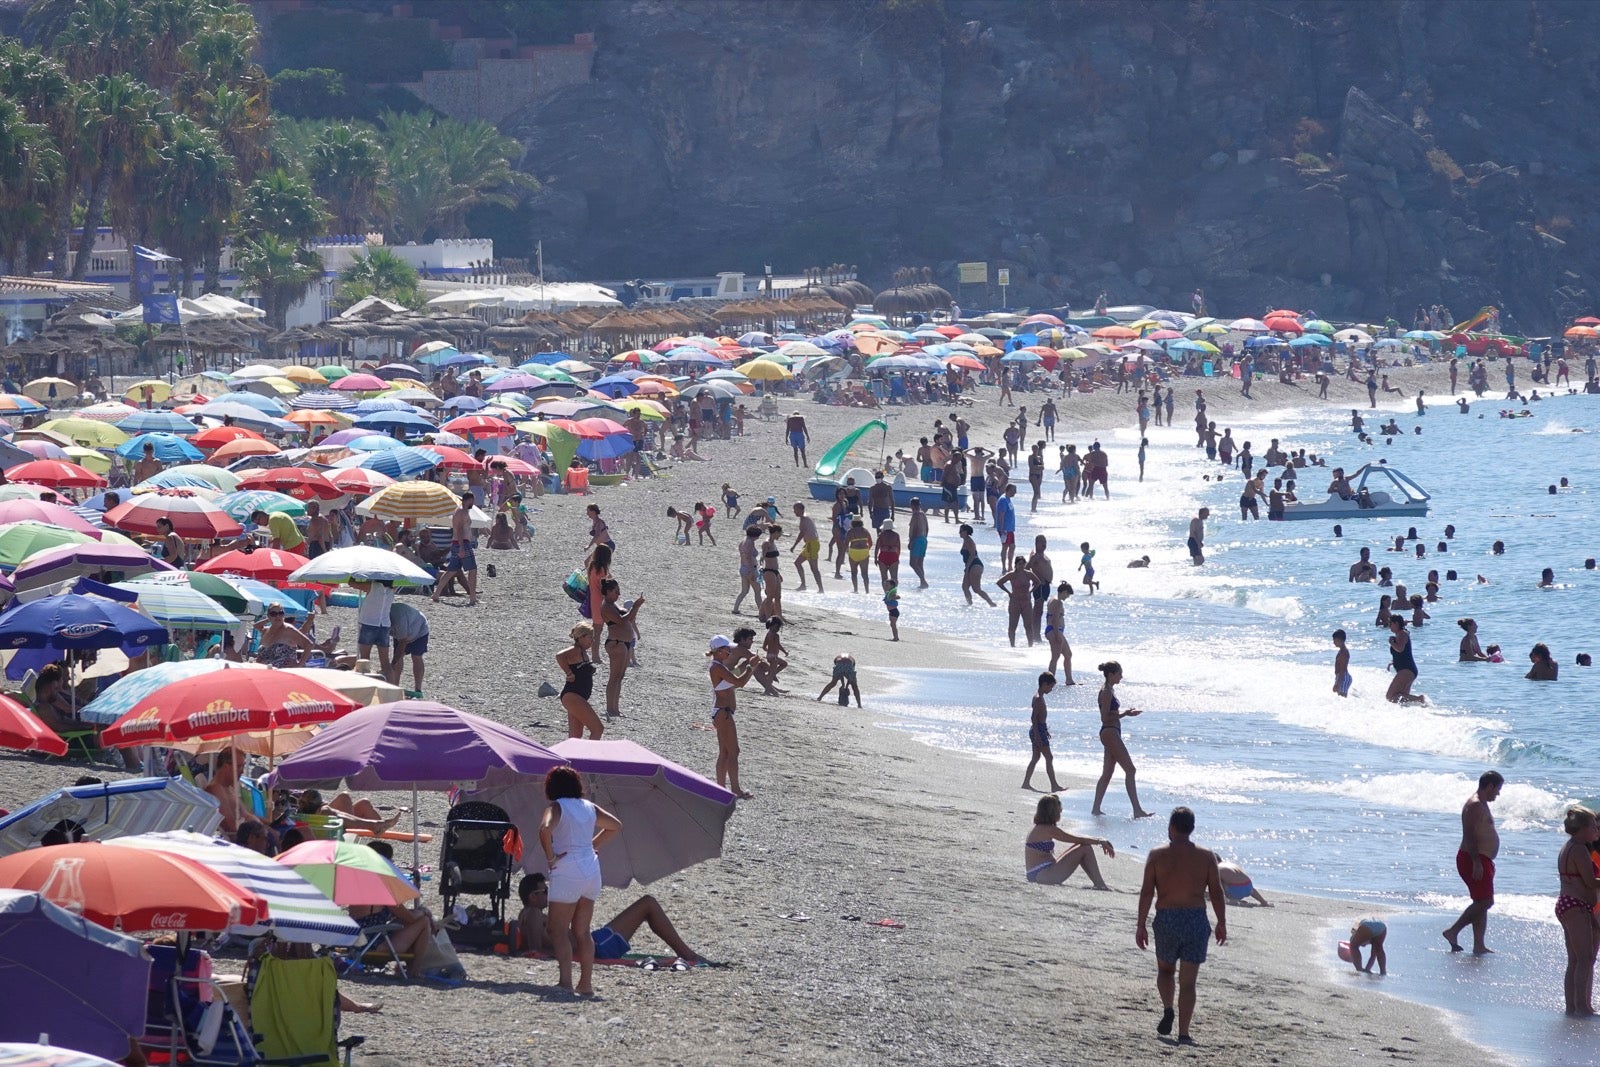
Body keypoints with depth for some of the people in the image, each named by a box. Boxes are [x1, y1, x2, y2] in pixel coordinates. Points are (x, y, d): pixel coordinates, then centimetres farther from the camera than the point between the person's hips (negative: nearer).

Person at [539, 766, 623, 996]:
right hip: (592, 869, 7)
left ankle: (565, 981, -16)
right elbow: (616, 825, 23)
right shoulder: (588, 807, 12)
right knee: (582, 931, 13)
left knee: (559, 930, -3)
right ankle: (586, 984, 11)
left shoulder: (556, 807, -7)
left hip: (567, 872, -7)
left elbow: (545, 828, -27)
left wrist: (550, 857, -15)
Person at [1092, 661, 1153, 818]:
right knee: (1130, 770, -9)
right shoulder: (1107, 692, -16)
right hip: (1110, 733, -10)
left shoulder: (1109, 690, 14)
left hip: (1110, 733, 10)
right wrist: (1125, 714, -16)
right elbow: (1105, 718, -19)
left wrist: (1126, 712, 11)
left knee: (1107, 773, 12)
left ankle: (1096, 809, 13)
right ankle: (1137, 810, -9)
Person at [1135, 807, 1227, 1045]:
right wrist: (1221, 923, 13)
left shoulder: (1157, 855, -2)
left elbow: (1146, 893, -3)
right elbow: (1216, 892, 2)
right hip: (1196, 919, 0)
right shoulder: (1206, 856, 1)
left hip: (1166, 919, 0)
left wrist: (1141, 926, 2)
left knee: (1165, 969, 23)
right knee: (1187, 981, 4)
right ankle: (1183, 1033, -2)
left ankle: (1168, 1010, -1)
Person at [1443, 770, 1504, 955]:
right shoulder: (1475, 805, -14)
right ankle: (1453, 931, -10)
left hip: (1481, 861, 11)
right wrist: (1476, 862, -25)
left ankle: (1479, 945, 8)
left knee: (1482, 904, 9)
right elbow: (1470, 835, -21)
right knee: (1485, 902, -13)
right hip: (1474, 859, -11)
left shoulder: (1481, 804, 19)